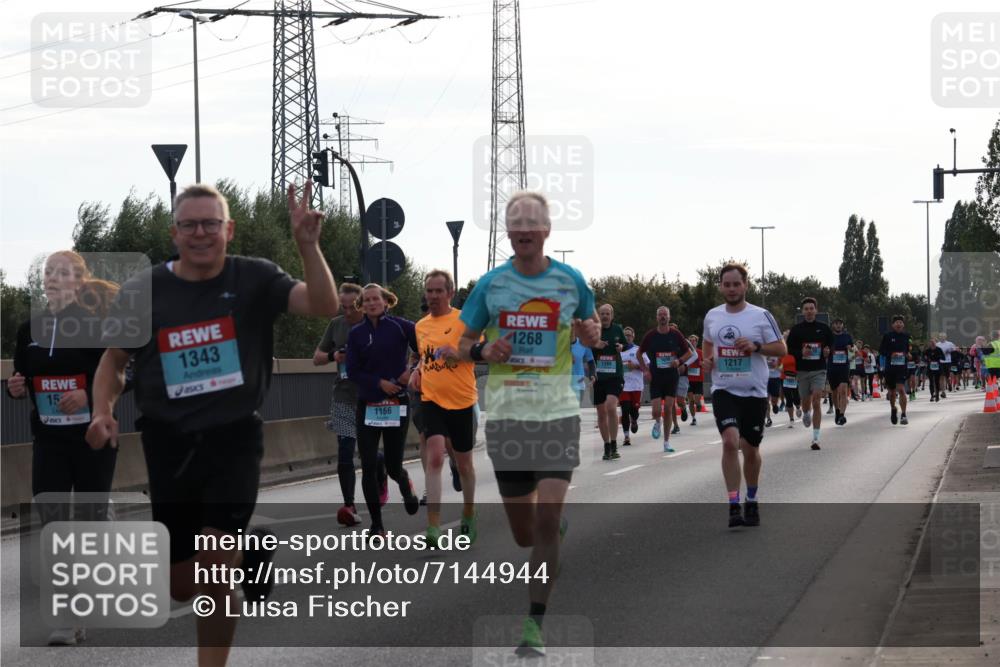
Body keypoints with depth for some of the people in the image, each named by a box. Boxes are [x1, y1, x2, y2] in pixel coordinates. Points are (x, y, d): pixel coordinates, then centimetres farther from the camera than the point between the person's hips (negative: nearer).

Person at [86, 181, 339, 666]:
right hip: (168, 444, 3)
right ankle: (249, 555, 44)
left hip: (234, 439, -2)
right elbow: (114, 360, 10)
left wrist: (307, 245, -30)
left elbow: (324, 307, -17)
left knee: (214, 574, -17)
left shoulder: (254, 279, -5)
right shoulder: (142, 291, -1)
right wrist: (102, 412, -8)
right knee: (182, 588, 10)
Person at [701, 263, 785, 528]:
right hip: (724, 390, 1)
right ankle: (734, 506, -20)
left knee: (750, 449, 10)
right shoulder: (712, 316, 6)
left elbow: (781, 349, -3)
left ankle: (751, 501, 32)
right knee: (730, 441, -20)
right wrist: (706, 360, 3)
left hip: (754, 392, -1)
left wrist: (755, 346, -19)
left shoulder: (761, 316, -4)